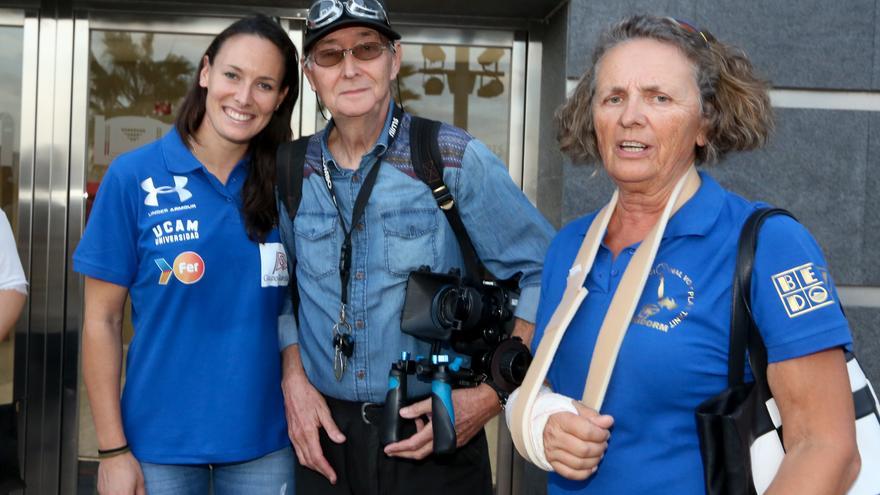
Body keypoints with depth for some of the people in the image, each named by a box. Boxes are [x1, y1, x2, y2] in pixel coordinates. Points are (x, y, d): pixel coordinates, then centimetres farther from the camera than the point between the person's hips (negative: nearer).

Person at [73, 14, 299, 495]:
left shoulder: (284, 185, 0)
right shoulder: (134, 176, -7)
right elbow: (102, 320, -5)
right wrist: (112, 449, -7)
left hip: (264, 439, 2)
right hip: (160, 440, -2)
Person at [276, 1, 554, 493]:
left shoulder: (458, 161, -11)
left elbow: (544, 275, -9)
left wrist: (493, 394, -15)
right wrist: (293, 377, 0)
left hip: (434, 438, -3)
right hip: (324, 434, 3)